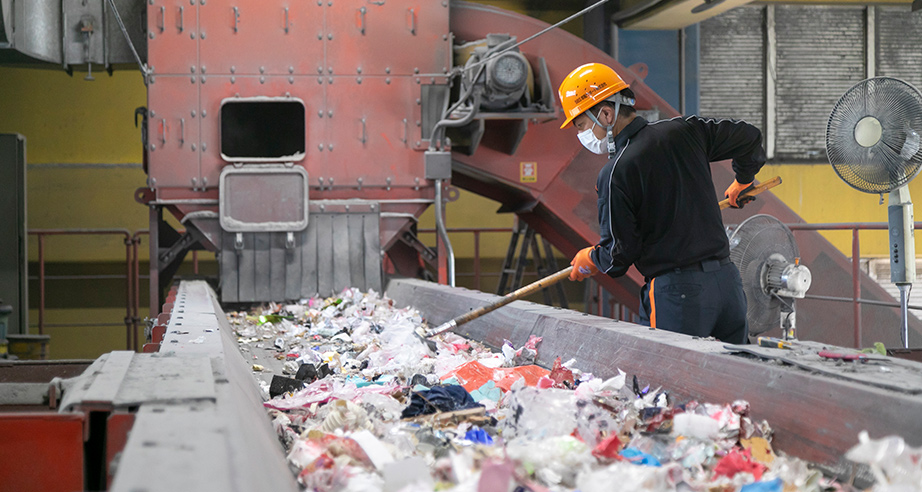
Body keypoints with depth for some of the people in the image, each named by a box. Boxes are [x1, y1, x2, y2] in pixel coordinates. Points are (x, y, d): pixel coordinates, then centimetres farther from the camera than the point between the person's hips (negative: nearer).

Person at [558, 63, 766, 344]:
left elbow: (618, 254, -9)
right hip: (728, 279, 6)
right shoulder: (683, 131, 7)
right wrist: (743, 181, 39)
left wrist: (588, 261, 14)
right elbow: (749, 137, 19)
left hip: (676, 291, -6)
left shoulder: (615, 174, -11)